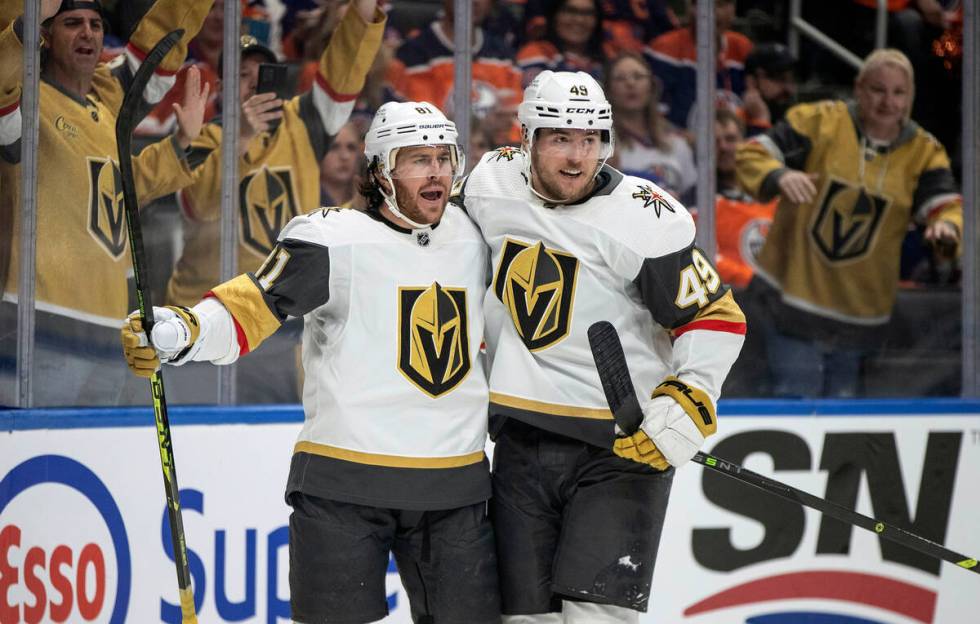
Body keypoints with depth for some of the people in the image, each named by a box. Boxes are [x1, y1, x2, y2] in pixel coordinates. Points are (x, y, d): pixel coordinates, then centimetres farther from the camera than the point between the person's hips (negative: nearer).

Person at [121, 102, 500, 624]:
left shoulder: (471, 238, 10)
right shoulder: (332, 240, -9)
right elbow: (250, 307, -17)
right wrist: (177, 332, -31)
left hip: (454, 484, 5)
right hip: (344, 481, -5)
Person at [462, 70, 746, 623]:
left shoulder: (647, 218, -14)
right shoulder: (492, 183, 1)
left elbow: (716, 317, -11)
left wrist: (687, 403, -22)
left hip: (623, 444, -5)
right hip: (523, 437, 5)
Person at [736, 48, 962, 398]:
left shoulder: (923, 152, 4)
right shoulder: (820, 121, -4)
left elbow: (947, 205, -5)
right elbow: (753, 154, -6)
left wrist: (947, 228, -30)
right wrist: (779, 177, -29)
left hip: (859, 313, 3)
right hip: (796, 289, -3)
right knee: (796, 399, -9)